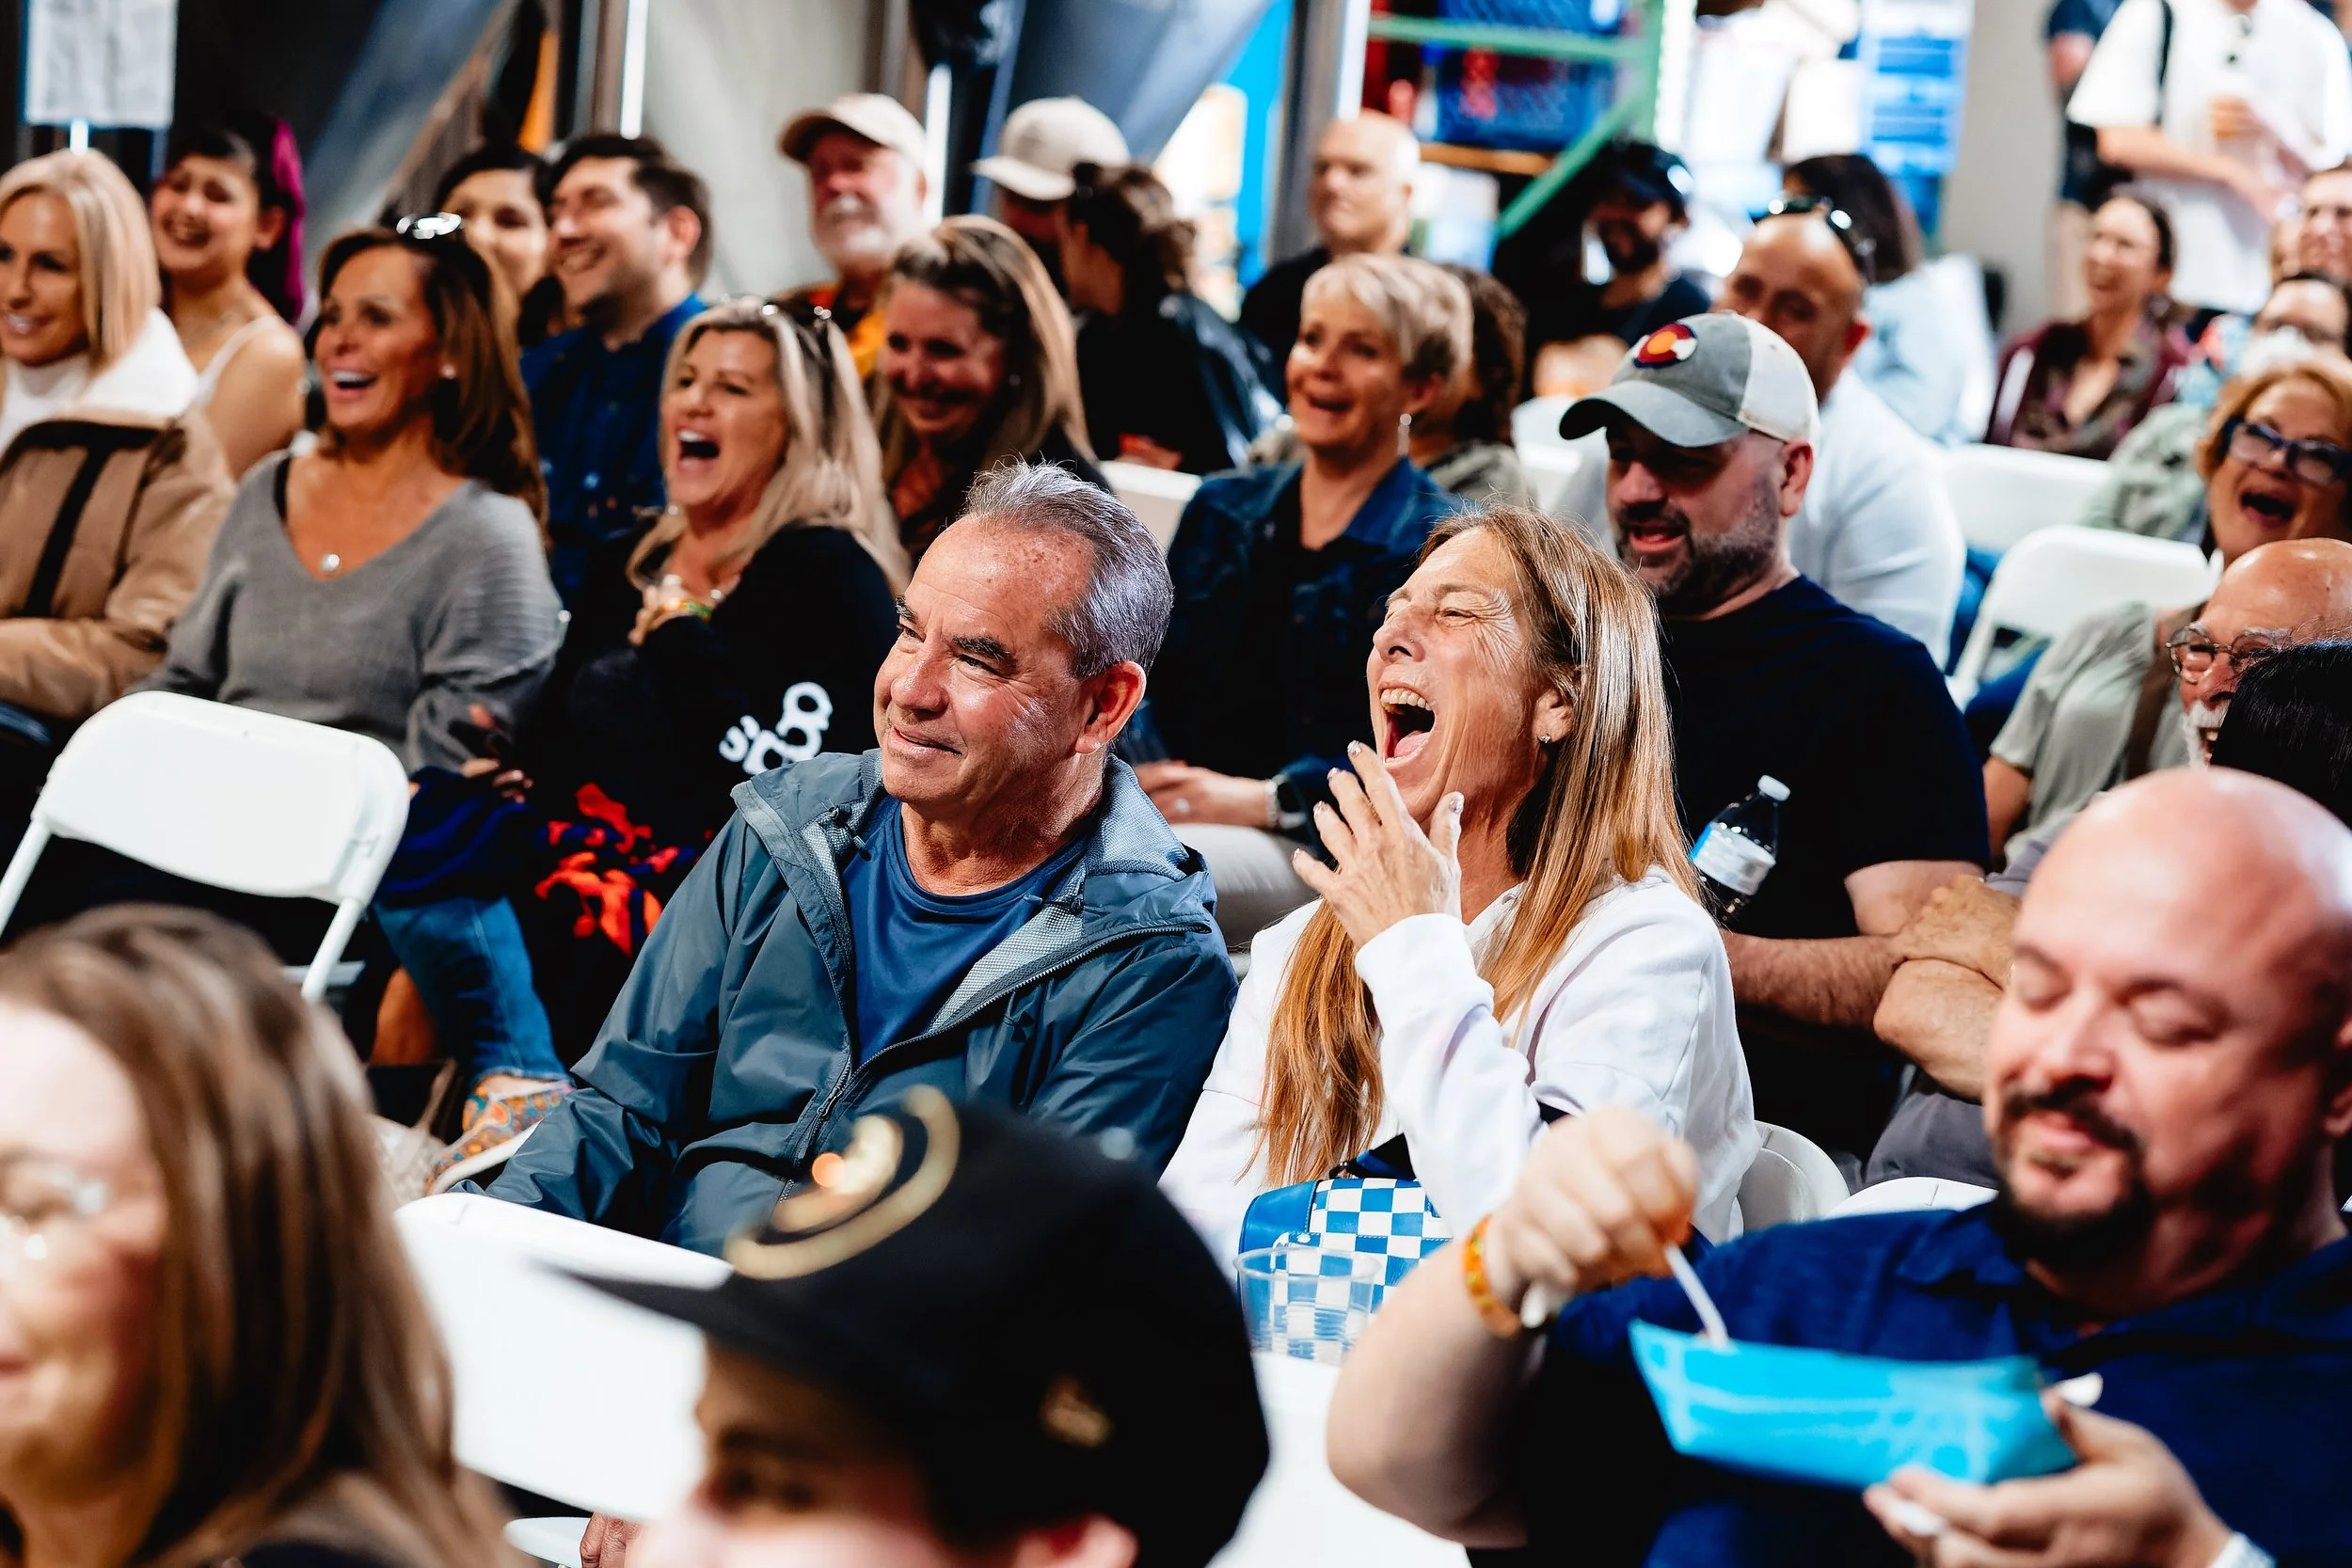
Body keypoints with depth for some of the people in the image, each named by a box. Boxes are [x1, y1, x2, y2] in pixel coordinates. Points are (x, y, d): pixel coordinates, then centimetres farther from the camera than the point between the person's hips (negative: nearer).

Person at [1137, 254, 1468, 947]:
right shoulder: (1222, 508, 21)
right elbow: (1150, 676, 15)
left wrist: (1267, 800, -18)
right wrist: (1142, 767, -8)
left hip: (1320, 846, -5)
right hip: (1179, 803, 5)